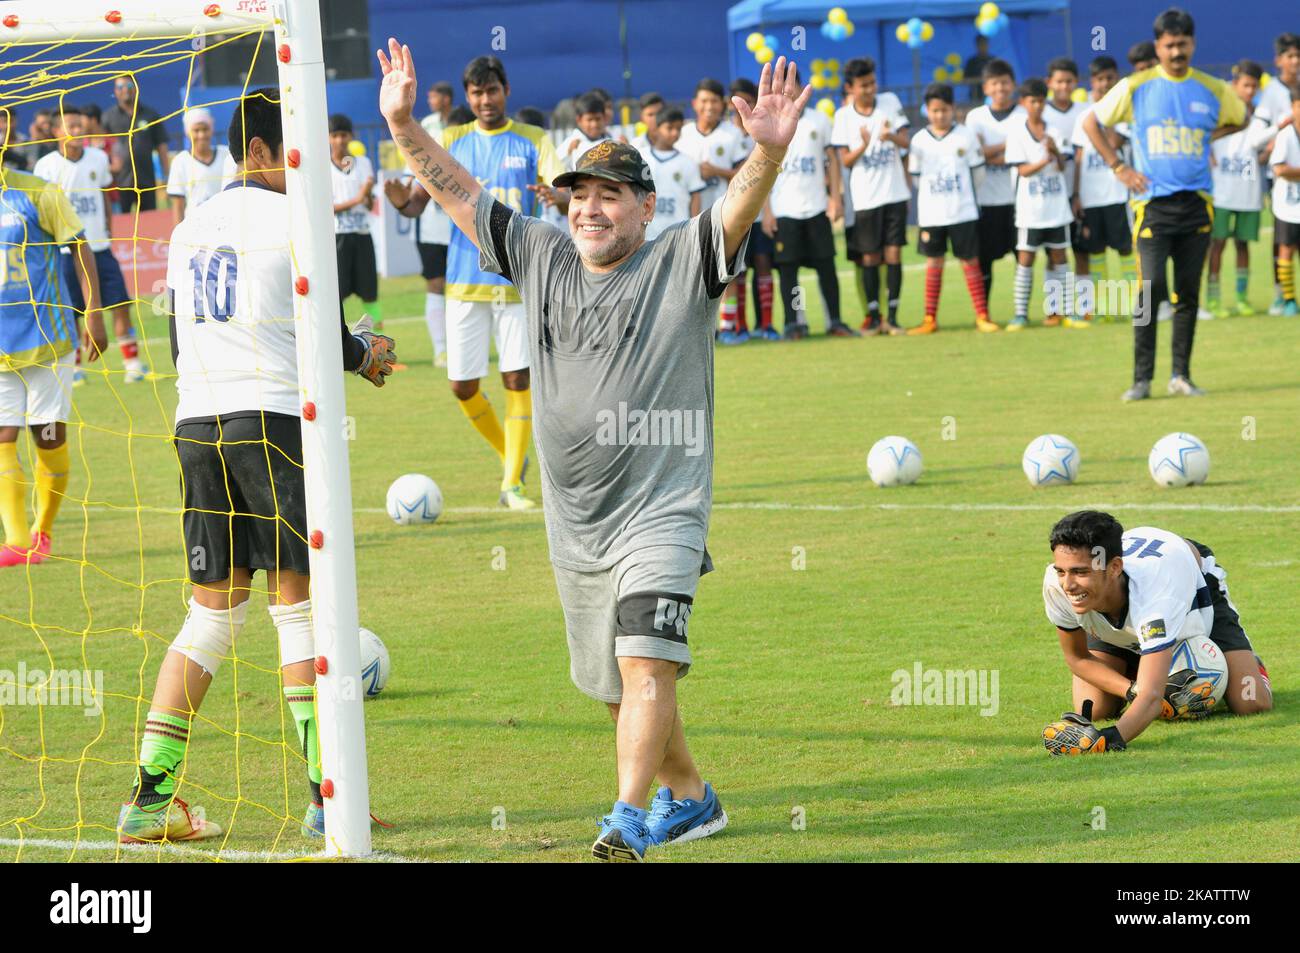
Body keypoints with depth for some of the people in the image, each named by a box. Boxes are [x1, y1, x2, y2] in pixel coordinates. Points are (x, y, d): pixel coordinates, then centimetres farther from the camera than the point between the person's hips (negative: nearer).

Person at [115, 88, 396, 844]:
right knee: (298, 605, -3)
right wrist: (367, 355, 17)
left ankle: (150, 796, 6)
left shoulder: (191, 228, 18)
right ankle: (327, 797, -6)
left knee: (212, 613, 11)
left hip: (196, 424, 6)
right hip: (274, 418, -6)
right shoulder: (295, 219, -4)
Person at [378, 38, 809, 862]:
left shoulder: (680, 265, -5)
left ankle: (629, 818, -26)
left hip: (661, 512, -6)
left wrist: (769, 151, -40)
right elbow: (458, 191, 13)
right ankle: (690, 797, 33)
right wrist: (403, 125, 4)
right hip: (575, 527, 6)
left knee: (645, 663, -20)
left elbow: (741, 206, -22)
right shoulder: (543, 258, 9)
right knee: (618, 684, 14)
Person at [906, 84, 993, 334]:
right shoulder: (919, 141, 1)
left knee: (970, 261, 1)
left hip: (963, 212, -1)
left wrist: (963, 196, 2)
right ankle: (930, 319, 10)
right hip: (931, 214, 1)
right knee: (934, 263, 6)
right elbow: (916, 177, 8)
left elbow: (978, 172, 4)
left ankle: (982, 316, 5)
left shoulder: (965, 136, -2)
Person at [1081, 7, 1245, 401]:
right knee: (1150, 289, -12)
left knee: (1189, 293, 4)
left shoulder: (1214, 91, 6)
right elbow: (1091, 123, 9)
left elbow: (1239, 120, 25)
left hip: (1196, 205, 2)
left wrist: (1203, 138, 11)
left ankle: (1181, 375, 13)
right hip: (1153, 204, -2)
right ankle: (1142, 378, -7)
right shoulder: (1135, 87, 0)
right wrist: (1119, 167, 2)